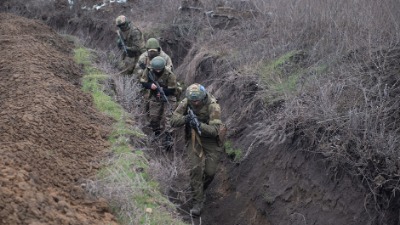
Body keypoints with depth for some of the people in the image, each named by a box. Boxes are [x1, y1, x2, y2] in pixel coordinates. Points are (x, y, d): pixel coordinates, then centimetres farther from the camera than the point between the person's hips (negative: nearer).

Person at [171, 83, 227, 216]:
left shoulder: (213, 106, -26)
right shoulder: (185, 103, -16)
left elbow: (214, 130, -31)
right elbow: (173, 121, -16)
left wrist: (200, 125, -47)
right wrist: (186, 118, -35)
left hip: (211, 139, -2)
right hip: (193, 139, 2)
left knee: (210, 171, 1)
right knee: (196, 169, -10)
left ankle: (201, 189, 33)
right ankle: (198, 202, 1)